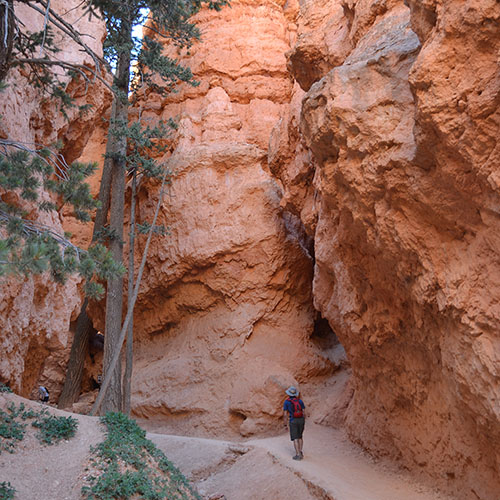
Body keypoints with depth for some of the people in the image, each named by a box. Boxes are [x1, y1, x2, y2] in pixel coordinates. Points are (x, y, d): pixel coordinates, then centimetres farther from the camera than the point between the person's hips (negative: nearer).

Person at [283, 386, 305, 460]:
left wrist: (286, 424, 2)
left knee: (295, 439, -1)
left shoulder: (286, 402, -2)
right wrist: (303, 422, 15)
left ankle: (298, 455, -8)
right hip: (301, 420, 4)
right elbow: (304, 412, 5)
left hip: (293, 421, -4)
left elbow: (285, 414, -5)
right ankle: (300, 452, 15)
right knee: (300, 437, 20)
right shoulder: (300, 401, 6)